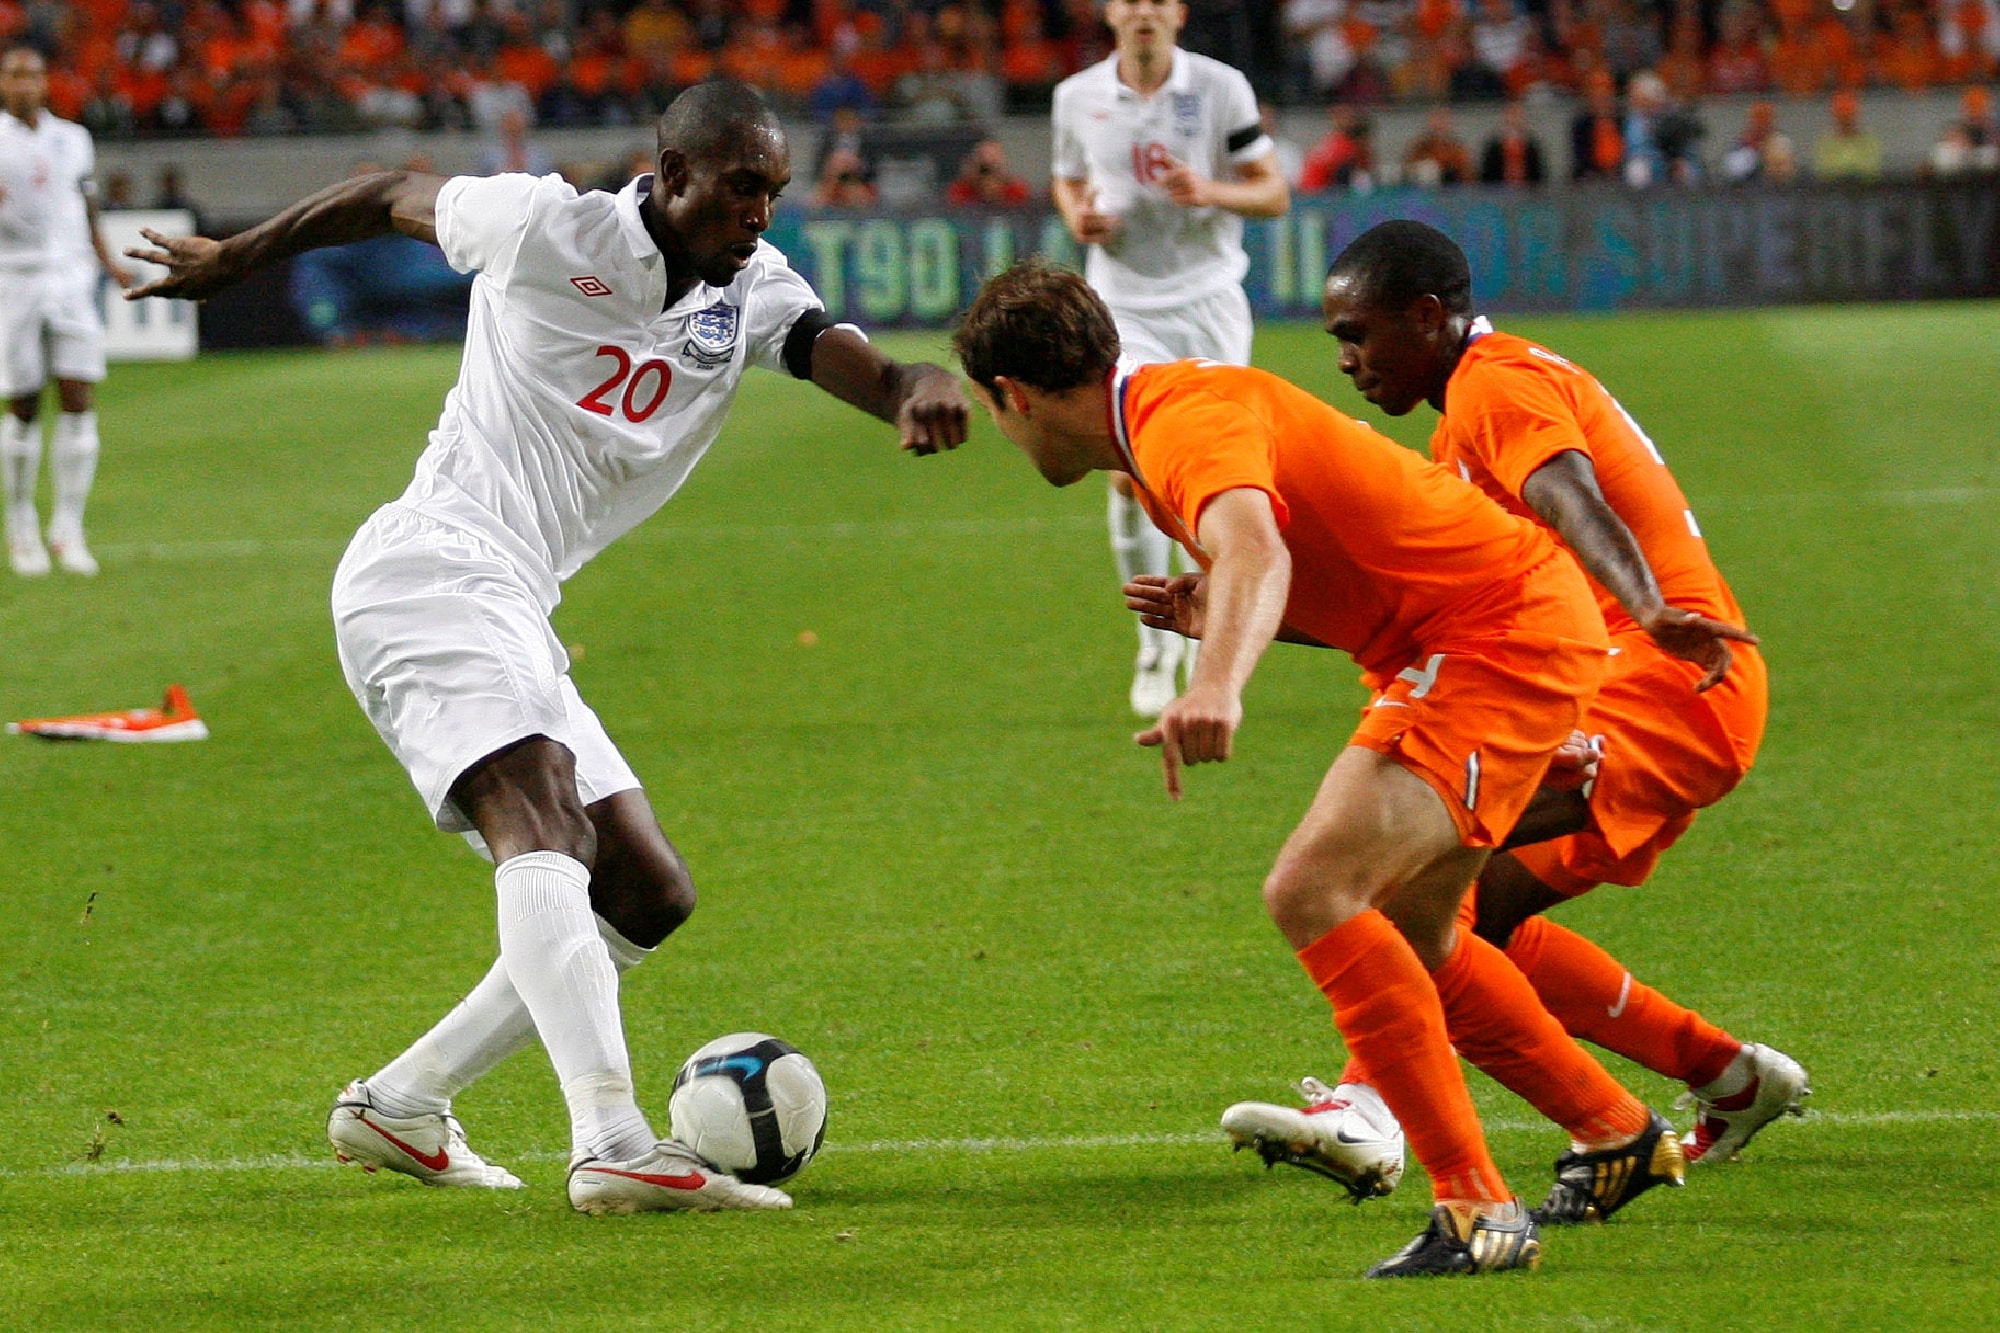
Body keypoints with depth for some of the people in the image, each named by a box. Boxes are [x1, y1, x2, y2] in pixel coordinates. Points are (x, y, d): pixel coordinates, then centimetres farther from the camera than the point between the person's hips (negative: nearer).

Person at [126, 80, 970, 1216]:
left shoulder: (754, 290, 10)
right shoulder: (546, 227, -2)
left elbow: (849, 361, -9)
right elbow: (393, 198, 14)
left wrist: (918, 386, -33)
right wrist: (236, 259, 26)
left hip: (516, 619, 8)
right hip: (433, 569, -8)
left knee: (649, 896, 8)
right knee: (546, 829, -28)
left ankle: (400, 1105, 13)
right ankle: (616, 1145, -45)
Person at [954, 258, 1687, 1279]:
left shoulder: (1185, 421, -19)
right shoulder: (1169, 421, 14)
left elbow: (1255, 550, -42)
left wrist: (1217, 686, -59)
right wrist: (1212, 615, 7)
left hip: (1503, 637, -11)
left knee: (1312, 891, -22)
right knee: (1403, 934, 22)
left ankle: (1477, 1209, -22)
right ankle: (1624, 1138, 38)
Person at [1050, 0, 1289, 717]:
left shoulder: (1221, 87, -3)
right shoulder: (1077, 96, 3)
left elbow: (1274, 193, 0)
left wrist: (1210, 192, -19)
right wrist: (1078, 215, -4)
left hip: (1210, 304, 0)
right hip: (1125, 306, 1)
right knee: (1132, 477, -14)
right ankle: (1156, 641, 4)